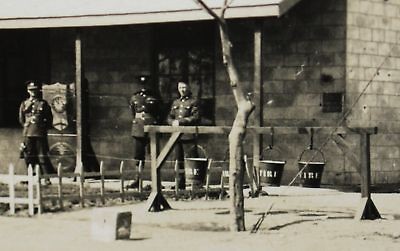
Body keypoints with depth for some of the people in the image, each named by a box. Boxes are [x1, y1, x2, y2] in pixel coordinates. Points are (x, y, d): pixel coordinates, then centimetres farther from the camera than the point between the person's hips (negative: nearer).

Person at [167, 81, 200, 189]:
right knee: (179, 160, 8)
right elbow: (169, 117, 19)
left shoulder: (193, 102, 0)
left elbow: (196, 118, -10)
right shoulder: (175, 102, 18)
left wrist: (180, 122, -15)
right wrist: (173, 122, -5)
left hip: (189, 135, -6)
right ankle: (180, 184, 14)